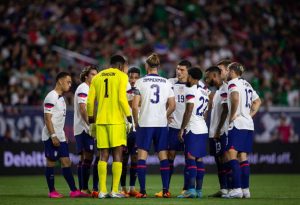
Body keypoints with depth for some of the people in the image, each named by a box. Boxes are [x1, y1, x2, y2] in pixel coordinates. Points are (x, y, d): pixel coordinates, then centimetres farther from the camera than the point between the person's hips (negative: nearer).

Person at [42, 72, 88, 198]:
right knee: (51, 162, -2)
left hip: (60, 137, 9)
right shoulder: (51, 97, -13)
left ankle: (74, 191, 2)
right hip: (51, 137, -9)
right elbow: (47, 118, -17)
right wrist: (53, 136, -21)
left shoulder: (61, 98, 17)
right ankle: (52, 191, 4)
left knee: (66, 162, 4)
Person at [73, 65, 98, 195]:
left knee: (84, 158, 9)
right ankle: (84, 188, -17)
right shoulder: (83, 89, -10)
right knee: (88, 157, -14)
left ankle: (81, 188, 10)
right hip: (84, 128, -10)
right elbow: (83, 109, -18)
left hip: (81, 129, 10)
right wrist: (91, 125, -22)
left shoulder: (88, 89, 21)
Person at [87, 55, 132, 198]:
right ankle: (115, 190, -6)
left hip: (101, 120, 4)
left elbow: (90, 100, 8)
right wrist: (129, 115, -4)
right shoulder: (122, 76, -1)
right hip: (117, 120, -4)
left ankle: (102, 190, 1)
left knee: (103, 156, 6)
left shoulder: (97, 77, 12)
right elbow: (122, 98, -12)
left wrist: (90, 116, 19)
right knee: (117, 155, 0)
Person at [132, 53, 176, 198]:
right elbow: (172, 105, 6)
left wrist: (136, 122, 5)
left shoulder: (140, 82, -3)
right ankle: (165, 190, 3)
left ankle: (142, 191, -5)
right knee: (163, 156, 7)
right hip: (162, 124, 3)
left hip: (145, 124, -3)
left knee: (142, 156, 1)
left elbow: (135, 105, -8)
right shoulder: (166, 83, 6)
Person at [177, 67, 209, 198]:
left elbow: (188, 111, -15)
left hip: (193, 129, -8)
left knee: (190, 158, -10)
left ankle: (191, 189, -18)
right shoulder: (205, 92, 16)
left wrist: (182, 129, -12)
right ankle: (199, 190, 8)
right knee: (199, 159, 9)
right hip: (203, 129, 8)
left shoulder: (191, 91, -9)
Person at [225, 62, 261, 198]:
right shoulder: (247, 85, 20)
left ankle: (237, 189, -20)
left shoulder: (232, 83, -6)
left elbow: (235, 98, -26)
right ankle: (245, 189, 10)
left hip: (237, 124, -9)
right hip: (249, 125, 9)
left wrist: (232, 115, -16)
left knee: (232, 155, -12)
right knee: (243, 157, 11)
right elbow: (257, 101, 30)